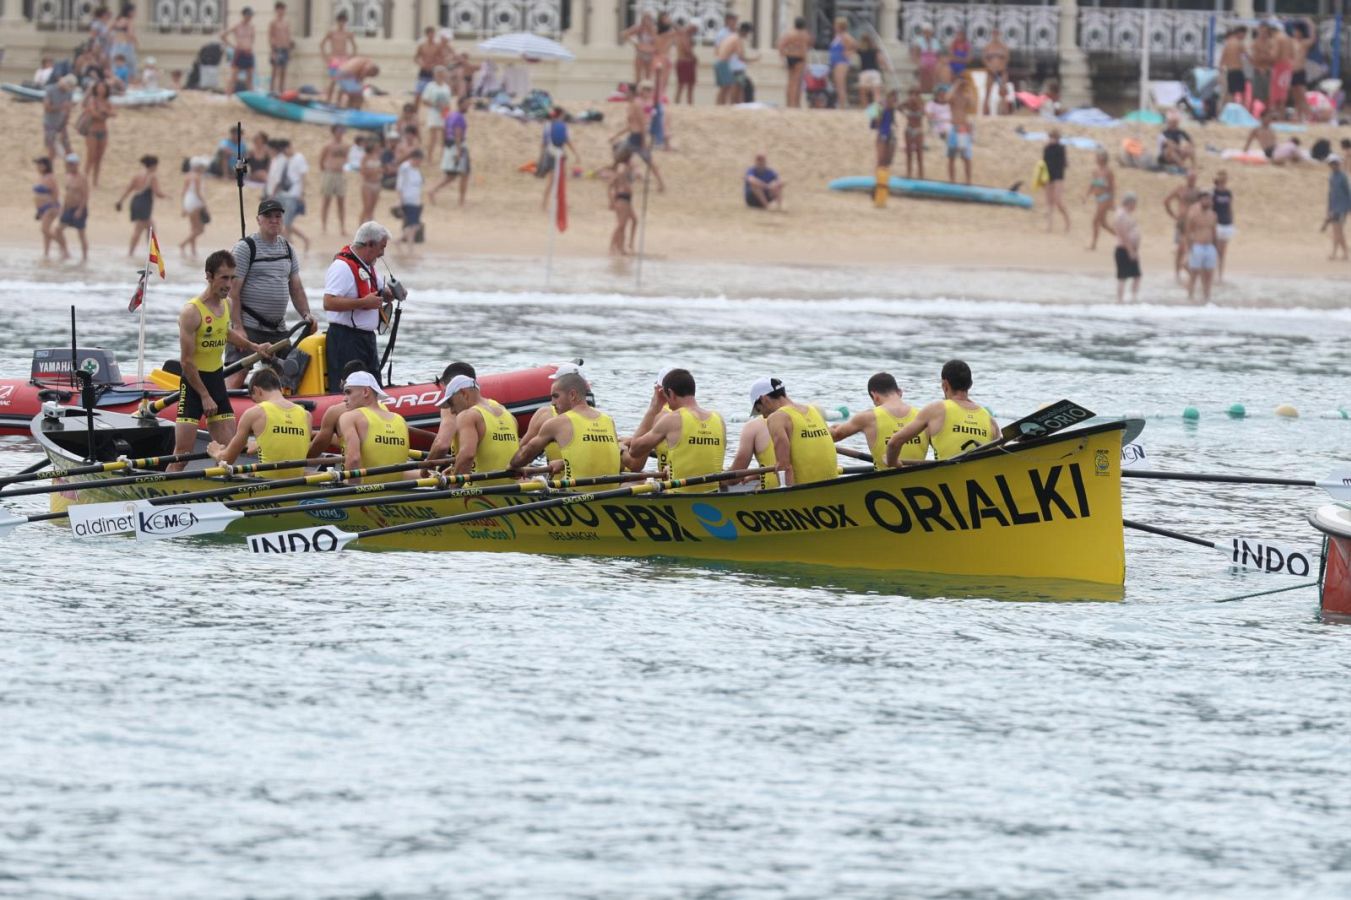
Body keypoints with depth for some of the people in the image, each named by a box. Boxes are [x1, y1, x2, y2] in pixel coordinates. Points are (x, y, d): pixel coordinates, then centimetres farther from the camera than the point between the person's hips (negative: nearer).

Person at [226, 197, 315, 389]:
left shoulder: (287, 249, 14)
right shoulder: (246, 247, -7)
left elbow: (296, 288, 17)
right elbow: (233, 292, -11)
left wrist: (306, 315, 0)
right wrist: (238, 328, -18)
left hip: (278, 330, 7)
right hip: (249, 327, -7)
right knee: (237, 377, -15)